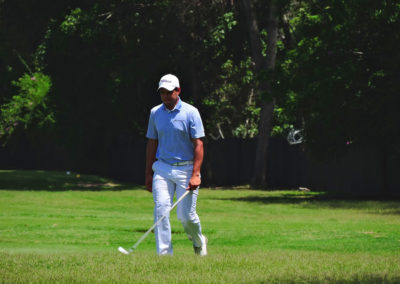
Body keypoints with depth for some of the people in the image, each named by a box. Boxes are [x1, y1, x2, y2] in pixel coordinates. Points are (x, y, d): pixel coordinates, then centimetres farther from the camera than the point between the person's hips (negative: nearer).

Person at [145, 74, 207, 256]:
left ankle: (199, 241, 26)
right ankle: (164, 254, -11)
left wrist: (195, 174, -17)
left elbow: (198, 145, -8)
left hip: (186, 168, -3)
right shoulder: (155, 113, 7)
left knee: (185, 214, -4)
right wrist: (148, 174, 13)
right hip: (162, 168, 3)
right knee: (161, 209, -12)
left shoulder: (190, 112, -5)